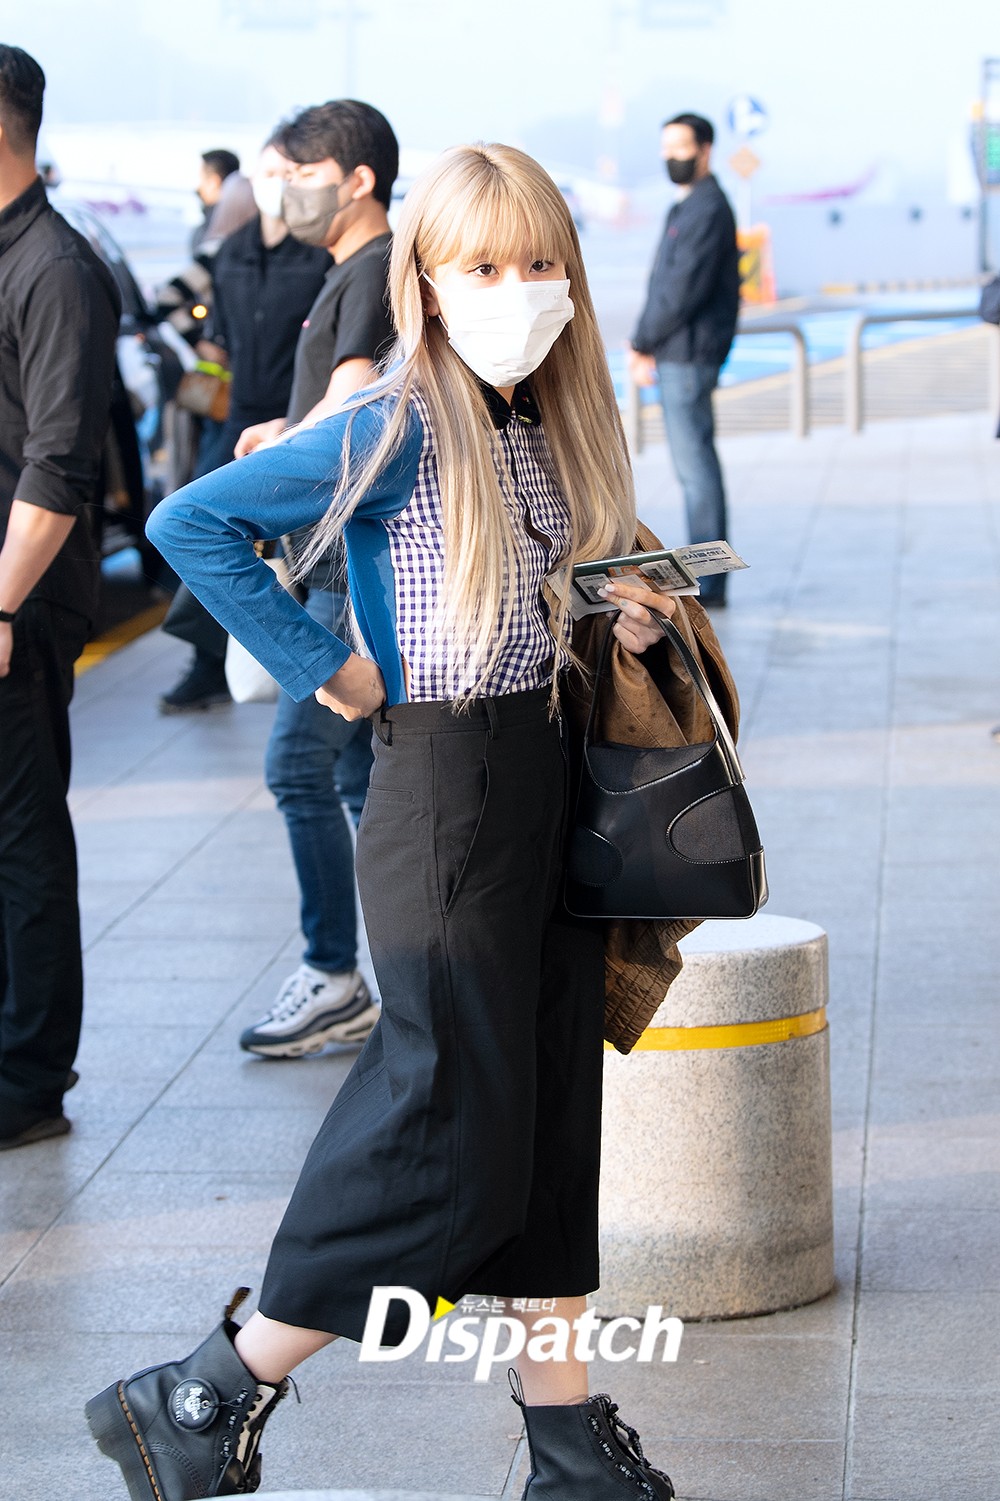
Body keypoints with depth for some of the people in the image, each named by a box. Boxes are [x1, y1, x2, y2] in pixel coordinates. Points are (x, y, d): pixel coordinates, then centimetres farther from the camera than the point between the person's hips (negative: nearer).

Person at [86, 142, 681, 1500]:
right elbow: (191, 525, -18)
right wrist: (326, 667, -16)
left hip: (549, 775, 8)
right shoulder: (397, 431, -15)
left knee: (551, 1128, 12)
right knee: (443, 1141, -5)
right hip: (442, 791, -8)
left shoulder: (553, 427, 9)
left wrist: (622, 622, 4)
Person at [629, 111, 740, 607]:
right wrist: (648, 344, 8)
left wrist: (642, 342, -10)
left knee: (695, 462, -9)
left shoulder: (708, 210, -13)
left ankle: (706, 582, -7)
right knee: (692, 464, 11)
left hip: (689, 356, -10)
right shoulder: (687, 208, 19)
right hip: (677, 356, 10)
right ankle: (703, 574, 16)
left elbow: (685, 289, -19)